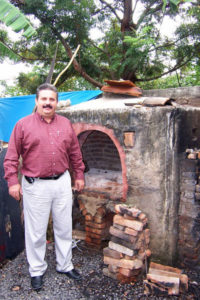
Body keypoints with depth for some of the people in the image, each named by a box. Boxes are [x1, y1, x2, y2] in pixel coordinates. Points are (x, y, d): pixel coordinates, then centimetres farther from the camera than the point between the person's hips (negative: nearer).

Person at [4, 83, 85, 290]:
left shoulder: (66, 124, 6)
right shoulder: (23, 125, -4)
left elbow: (75, 153, 12)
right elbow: (11, 156, -4)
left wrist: (79, 175, 13)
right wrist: (12, 181, -9)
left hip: (62, 183, 4)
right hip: (35, 186, -3)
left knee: (64, 228, 15)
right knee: (36, 231, 10)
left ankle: (65, 265, 36)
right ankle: (37, 270, 31)